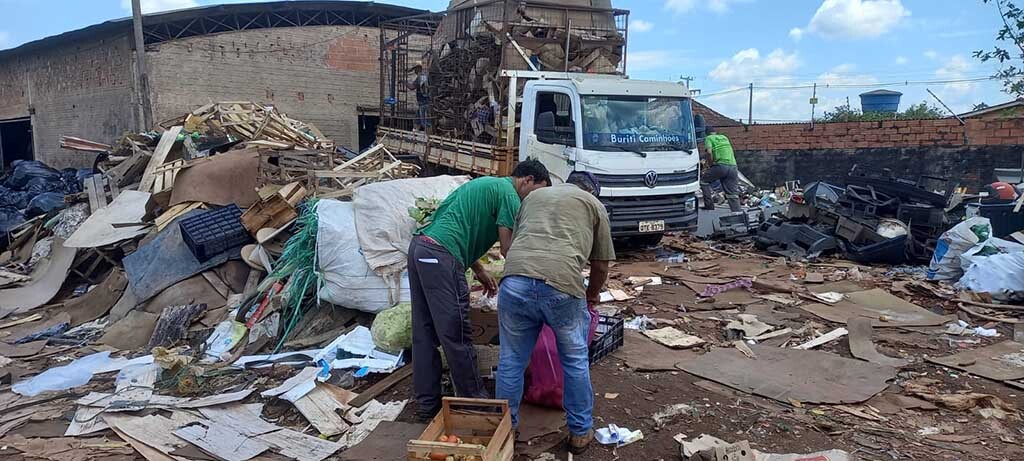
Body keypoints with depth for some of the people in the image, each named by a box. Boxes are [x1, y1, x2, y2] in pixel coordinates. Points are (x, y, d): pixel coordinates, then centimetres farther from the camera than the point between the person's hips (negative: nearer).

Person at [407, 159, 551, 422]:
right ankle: (473, 401, 12)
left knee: (424, 333, 12)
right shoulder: (508, 194, -2)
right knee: (456, 336, 0)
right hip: (440, 256, -10)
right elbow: (508, 249, -6)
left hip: (419, 247, 10)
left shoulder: (486, 185, 26)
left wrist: (479, 271, 28)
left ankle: (427, 405, 21)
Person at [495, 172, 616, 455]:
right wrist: (591, 294, 43)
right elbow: (600, 265, 24)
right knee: (575, 362, 19)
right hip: (563, 286, -2)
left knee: (511, 361, 19)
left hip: (515, 281, 3)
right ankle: (580, 432, 32)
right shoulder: (594, 205, 23)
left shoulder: (533, 196, 32)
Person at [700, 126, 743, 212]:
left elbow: (709, 152, -9)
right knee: (733, 194, 6)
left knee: (704, 181, 15)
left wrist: (710, 165, 3)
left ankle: (709, 207, 11)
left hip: (721, 165, -5)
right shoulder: (724, 137, 28)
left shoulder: (709, 138, 8)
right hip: (733, 166, 5)